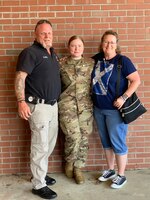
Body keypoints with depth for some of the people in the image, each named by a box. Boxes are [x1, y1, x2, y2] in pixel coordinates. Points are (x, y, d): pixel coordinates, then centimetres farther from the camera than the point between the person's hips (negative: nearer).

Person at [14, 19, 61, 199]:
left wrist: (59, 99, 18)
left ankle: (39, 173, 34)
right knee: (40, 146, -1)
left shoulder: (52, 53, 15)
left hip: (53, 105, 8)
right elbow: (20, 78, -18)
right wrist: (21, 101, -28)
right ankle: (38, 185, 12)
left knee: (49, 144, 17)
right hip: (38, 105, -8)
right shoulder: (30, 53, -10)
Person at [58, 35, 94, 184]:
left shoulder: (91, 63, 5)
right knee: (73, 136, -10)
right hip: (67, 104, -2)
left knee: (83, 137, 5)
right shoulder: (61, 64, 2)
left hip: (86, 105, 2)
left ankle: (78, 168, 23)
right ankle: (69, 161, 21)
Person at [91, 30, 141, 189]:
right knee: (106, 141, 17)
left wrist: (123, 98, -22)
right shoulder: (97, 59, 5)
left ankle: (121, 176, 19)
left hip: (115, 109, -6)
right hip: (98, 108, 6)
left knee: (118, 142, 3)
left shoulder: (123, 61, -11)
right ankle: (110, 170, 34)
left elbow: (136, 80, -14)